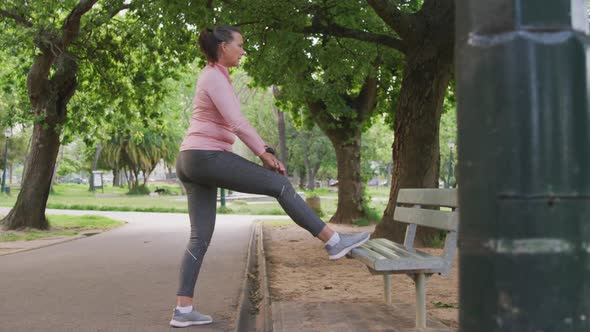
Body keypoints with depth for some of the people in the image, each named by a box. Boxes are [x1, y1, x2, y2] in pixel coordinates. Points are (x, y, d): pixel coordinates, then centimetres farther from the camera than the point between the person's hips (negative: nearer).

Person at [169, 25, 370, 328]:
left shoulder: (213, 76, 23)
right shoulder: (215, 77, -8)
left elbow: (233, 123, 21)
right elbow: (237, 122, -17)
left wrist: (262, 152, 14)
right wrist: (264, 152, -10)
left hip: (192, 161, 11)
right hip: (208, 156, -10)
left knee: (200, 236, 6)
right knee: (280, 184, -6)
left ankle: (183, 310, 5)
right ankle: (334, 242, -2)